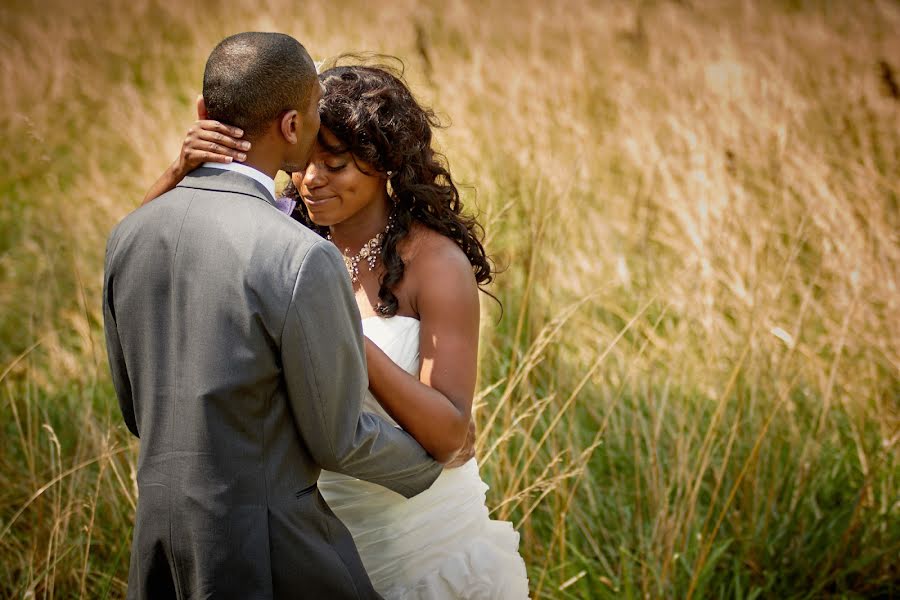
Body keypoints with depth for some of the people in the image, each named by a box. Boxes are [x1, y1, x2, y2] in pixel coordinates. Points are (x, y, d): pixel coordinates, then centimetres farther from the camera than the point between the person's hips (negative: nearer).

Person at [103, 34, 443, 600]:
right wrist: (438, 454, 8)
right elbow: (338, 441, -12)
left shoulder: (129, 235, 0)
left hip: (160, 544, 7)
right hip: (267, 554, -7)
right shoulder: (302, 259, -22)